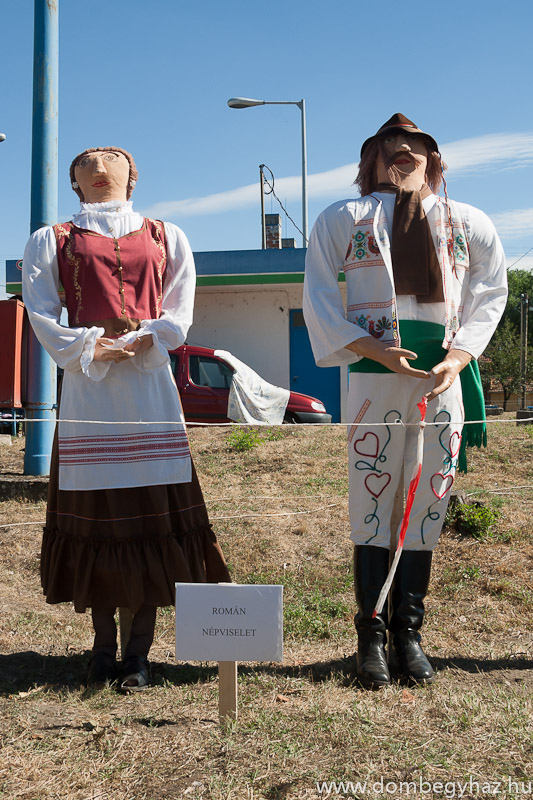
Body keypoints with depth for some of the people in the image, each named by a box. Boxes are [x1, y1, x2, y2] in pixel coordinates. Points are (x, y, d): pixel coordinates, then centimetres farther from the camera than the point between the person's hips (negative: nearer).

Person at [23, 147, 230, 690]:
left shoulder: (165, 236, 19)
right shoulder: (52, 240, 15)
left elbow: (179, 312, 9)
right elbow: (41, 312, 4)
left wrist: (145, 341, -9)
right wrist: (91, 348, -10)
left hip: (149, 381, 1)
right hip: (87, 385, 0)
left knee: (154, 510, -4)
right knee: (96, 510, 0)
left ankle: (140, 649, 3)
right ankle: (103, 645, 11)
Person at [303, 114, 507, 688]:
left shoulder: (469, 224, 15)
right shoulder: (344, 218, 10)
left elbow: (489, 293, 17)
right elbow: (318, 297, 5)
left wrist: (459, 356, 0)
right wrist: (373, 348, -9)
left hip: (444, 381, 2)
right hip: (375, 377, -2)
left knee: (428, 506, 5)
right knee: (371, 505, 0)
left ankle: (408, 631, 20)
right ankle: (371, 636, 13)